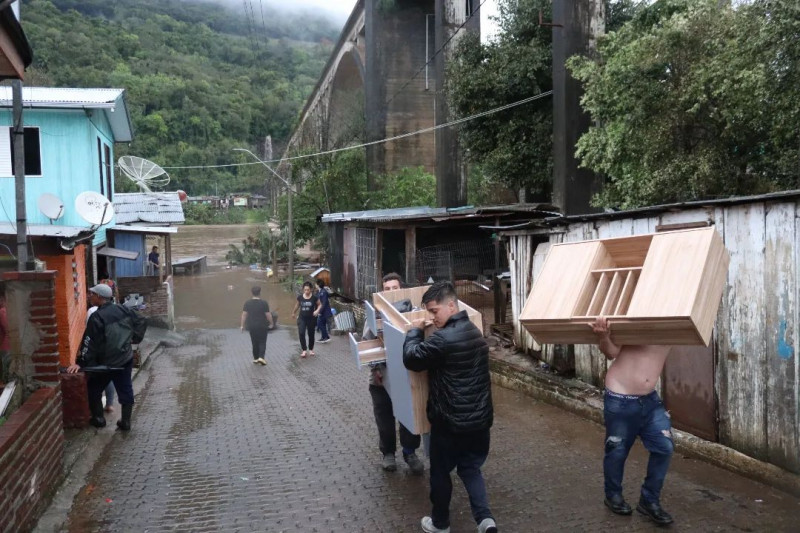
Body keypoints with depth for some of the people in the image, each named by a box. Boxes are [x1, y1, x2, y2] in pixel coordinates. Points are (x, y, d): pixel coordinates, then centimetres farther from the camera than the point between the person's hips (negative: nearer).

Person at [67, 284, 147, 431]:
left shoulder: (96, 317, -18)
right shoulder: (123, 309, -1)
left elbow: (89, 343, -20)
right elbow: (141, 323, 8)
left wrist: (80, 362, -16)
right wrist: (134, 339, 14)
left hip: (106, 363, -5)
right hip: (126, 359, 5)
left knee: (94, 388, 16)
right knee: (125, 389, 11)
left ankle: (98, 418, 23)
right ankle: (126, 421, 15)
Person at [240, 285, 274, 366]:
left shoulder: (247, 303, -3)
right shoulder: (264, 303, -12)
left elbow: (244, 314, -3)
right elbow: (268, 315, -10)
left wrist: (242, 325, 5)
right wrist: (271, 323, 4)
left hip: (252, 326, 3)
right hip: (262, 326, -3)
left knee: (255, 342, 15)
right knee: (262, 342, 7)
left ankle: (255, 358, 19)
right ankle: (261, 357, -8)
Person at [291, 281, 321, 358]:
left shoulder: (314, 298, -9)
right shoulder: (300, 297, -2)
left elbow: (319, 304, 3)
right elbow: (297, 305, 16)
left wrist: (317, 310, -16)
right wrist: (294, 313, 28)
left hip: (311, 318, -1)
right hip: (302, 318, 1)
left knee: (311, 334, 10)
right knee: (301, 333, -14)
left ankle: (311, 349, 29)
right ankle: (304, 350, -8)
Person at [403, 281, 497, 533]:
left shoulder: (443, 339, -24)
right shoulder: (475, 331, 5)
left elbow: (412, 358, -18)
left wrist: (415, 330, -3)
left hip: (449, 421, -7)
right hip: (479, 418, 7)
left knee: (440, 472, 14)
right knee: (471, 468, 21)